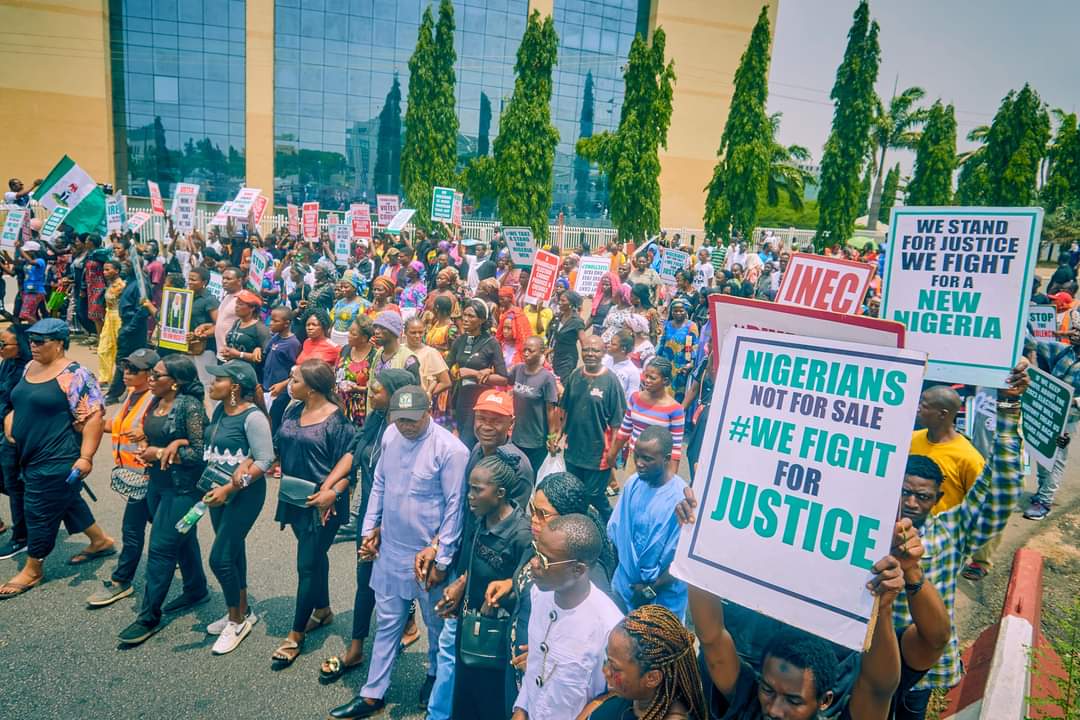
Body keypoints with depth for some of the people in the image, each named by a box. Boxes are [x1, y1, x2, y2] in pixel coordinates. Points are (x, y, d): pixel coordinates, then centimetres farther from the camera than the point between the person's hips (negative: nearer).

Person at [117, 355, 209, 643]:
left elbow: (200, 452, -20)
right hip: (157, 483, 8)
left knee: (160, 548, -3)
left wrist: (160, 452, -16)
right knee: (182, 539, 20)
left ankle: (150, 616, 9)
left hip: (182, 487, -8)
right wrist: (147, 447, -4)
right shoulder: (157, 402, 5)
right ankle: (196, 590, 37)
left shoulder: (189, 406, -19)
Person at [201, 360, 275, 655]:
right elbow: (210, 444, 16)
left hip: (245, 494, -8)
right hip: (218, 492, 8)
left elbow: (265, 460, -21)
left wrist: (230, 487, -22)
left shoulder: (253, 417, -19)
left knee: (219, 558, -6)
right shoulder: (220, 411, 5)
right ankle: (242, 612, 36)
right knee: (233, 553, 18)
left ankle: (237, 620, 15)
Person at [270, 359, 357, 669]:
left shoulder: (336, 419, -17)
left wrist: (331, 490, -26)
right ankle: (322, 610, 42)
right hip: (295, 498, 7)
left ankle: (296, 635, 14)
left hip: (320, 503, -7)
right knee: (314, 555, 22)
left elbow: (350, 461, -16)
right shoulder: (293, 411, 4)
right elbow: (280, 446, 12)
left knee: (308, 565, 1)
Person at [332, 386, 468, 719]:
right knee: (387, 623, 17)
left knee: (436, 624, 18)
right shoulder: (390, 435, -2)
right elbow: (379, 484, 9)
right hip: (390, 549, 5)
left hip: (428, 554, -5)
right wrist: (370, 529, 8)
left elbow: (455, 506, -17)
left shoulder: (451, 449, -21)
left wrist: (441, 559, -14)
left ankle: (436, 676, 43)